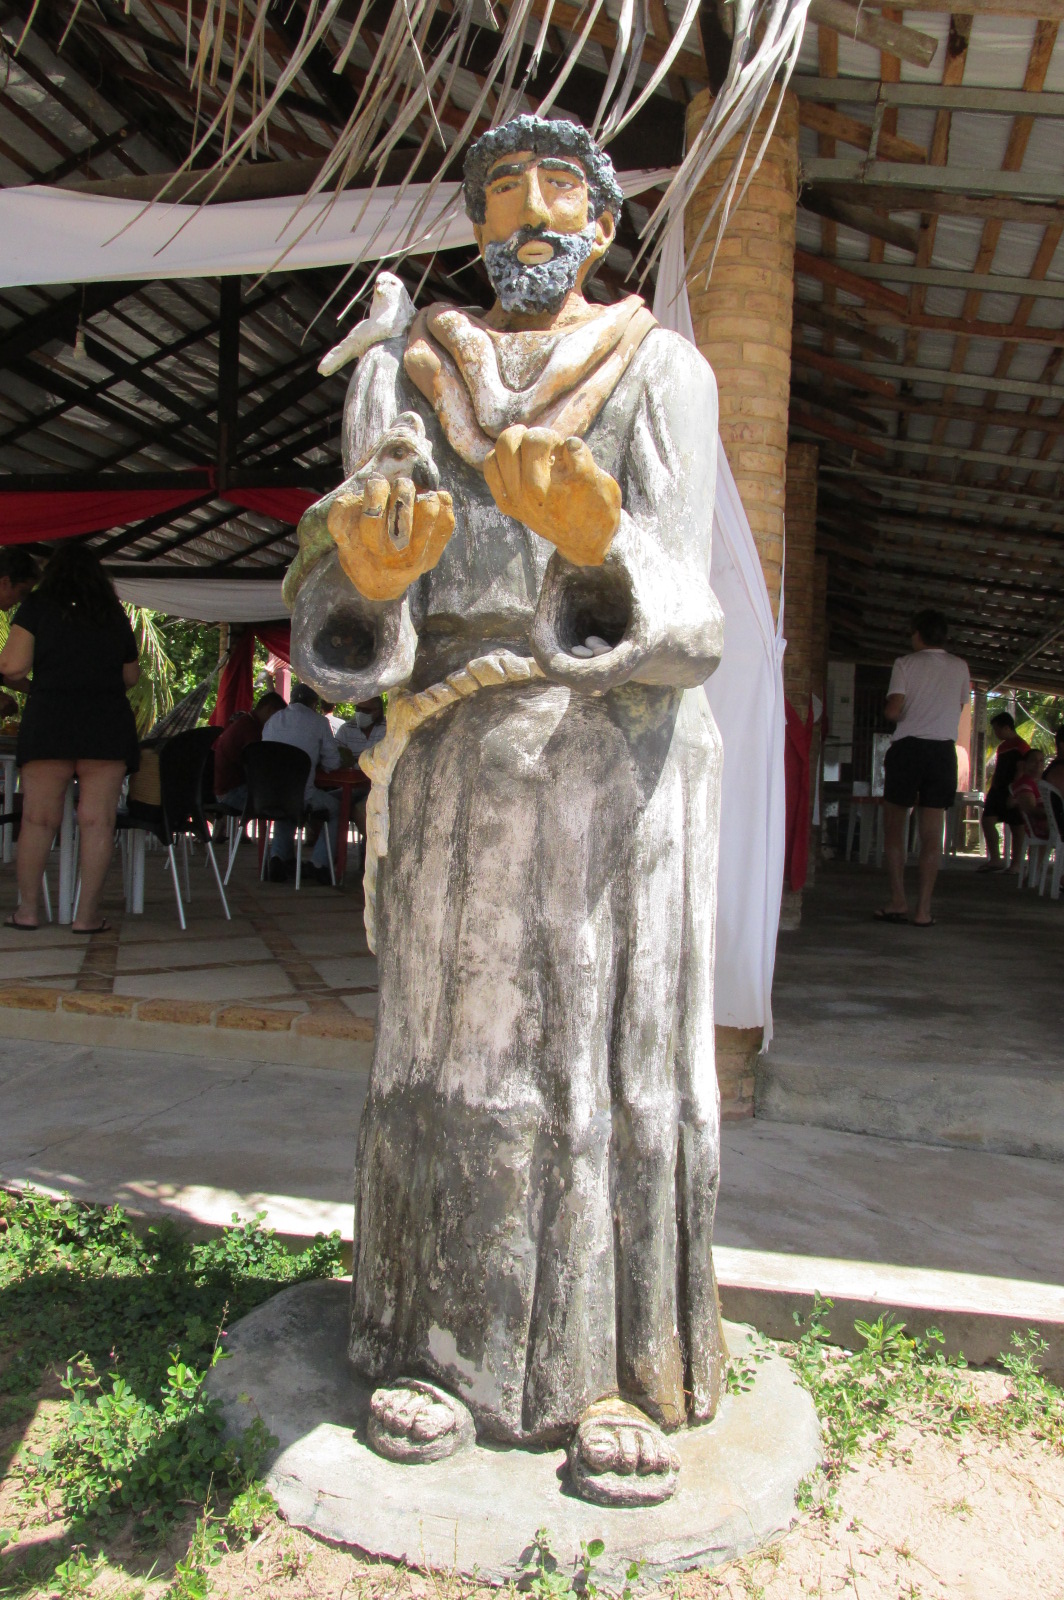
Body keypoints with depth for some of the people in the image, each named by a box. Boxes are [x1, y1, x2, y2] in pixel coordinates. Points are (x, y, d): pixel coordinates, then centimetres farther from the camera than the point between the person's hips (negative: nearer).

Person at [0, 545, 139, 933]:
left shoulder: (37, 607, 5)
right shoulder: (115, 616, 13)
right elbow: (131, 676, 20)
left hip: (49, 722, -1)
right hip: (108, 724, 1)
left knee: (38, 818, 5)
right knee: (97, 820, -1)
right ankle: (87, 914, -1)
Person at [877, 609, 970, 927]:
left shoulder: (906, 663, -1)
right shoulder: (960, 667, 9)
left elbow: (892, 711, -9)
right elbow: (961, 707, 18)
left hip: (907, 748, -2)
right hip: (943, 750, 2)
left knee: (894, 825, 8)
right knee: (932, 833, 1)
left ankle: (898, 901, 2)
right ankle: (923, 910, -2)